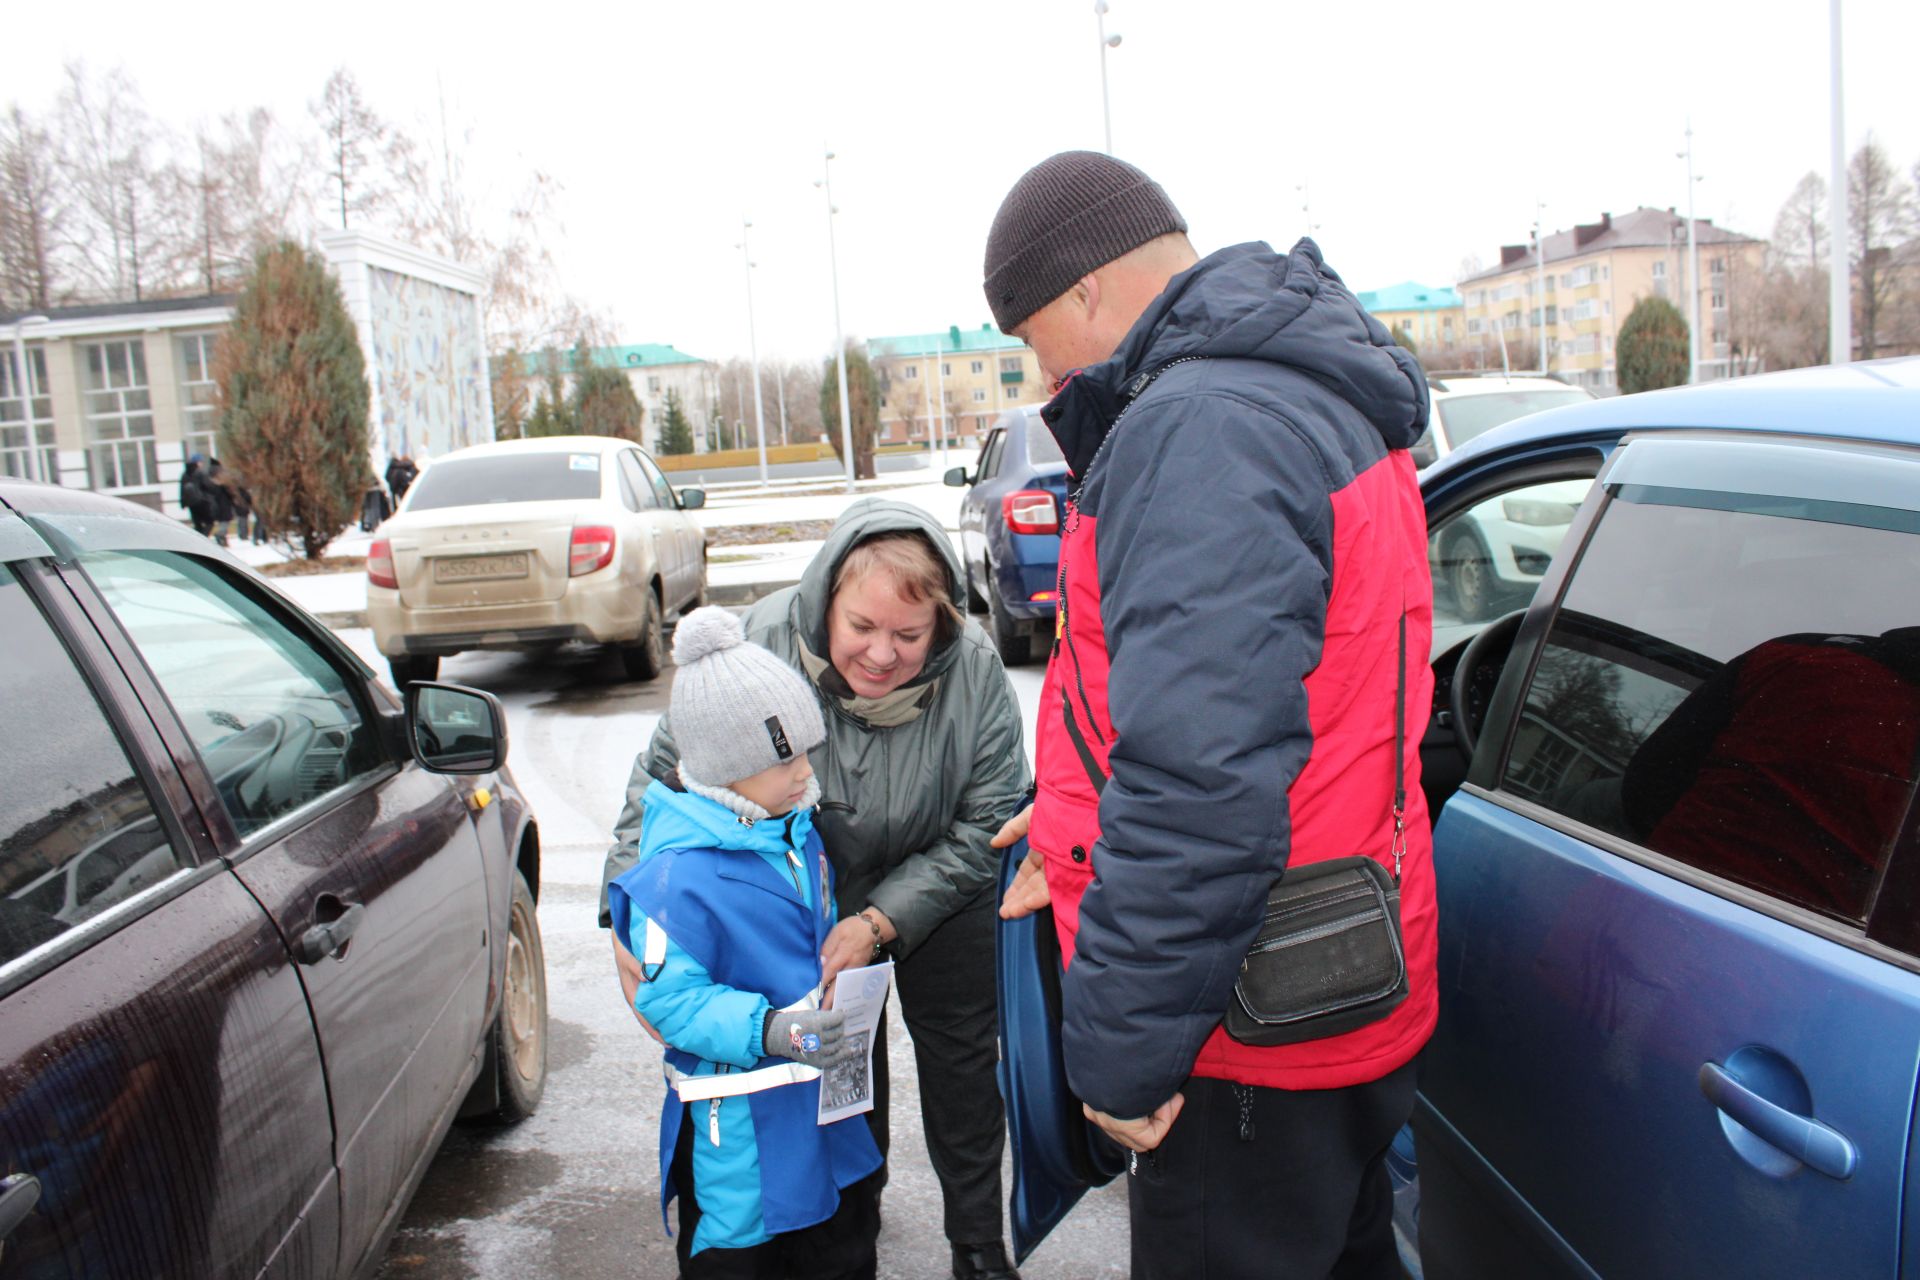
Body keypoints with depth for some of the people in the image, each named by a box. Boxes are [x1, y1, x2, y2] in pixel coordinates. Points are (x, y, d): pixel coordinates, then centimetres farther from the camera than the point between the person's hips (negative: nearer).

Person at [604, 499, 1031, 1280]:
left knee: (962, 1059, 11)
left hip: (941, 893, 0)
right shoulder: (758, 645, -32)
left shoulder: (974, 672, -30)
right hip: (813, 891, 0)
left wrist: (881, 922, -29)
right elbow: (666, 773, -19)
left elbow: (984, 827, -21)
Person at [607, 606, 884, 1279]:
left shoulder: (796, 828, 3)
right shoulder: (677, 876, -24)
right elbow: (670, 998, -23)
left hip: (825, 1094, 8)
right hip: (739, 1124, -8)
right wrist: (768, 1029, -33)